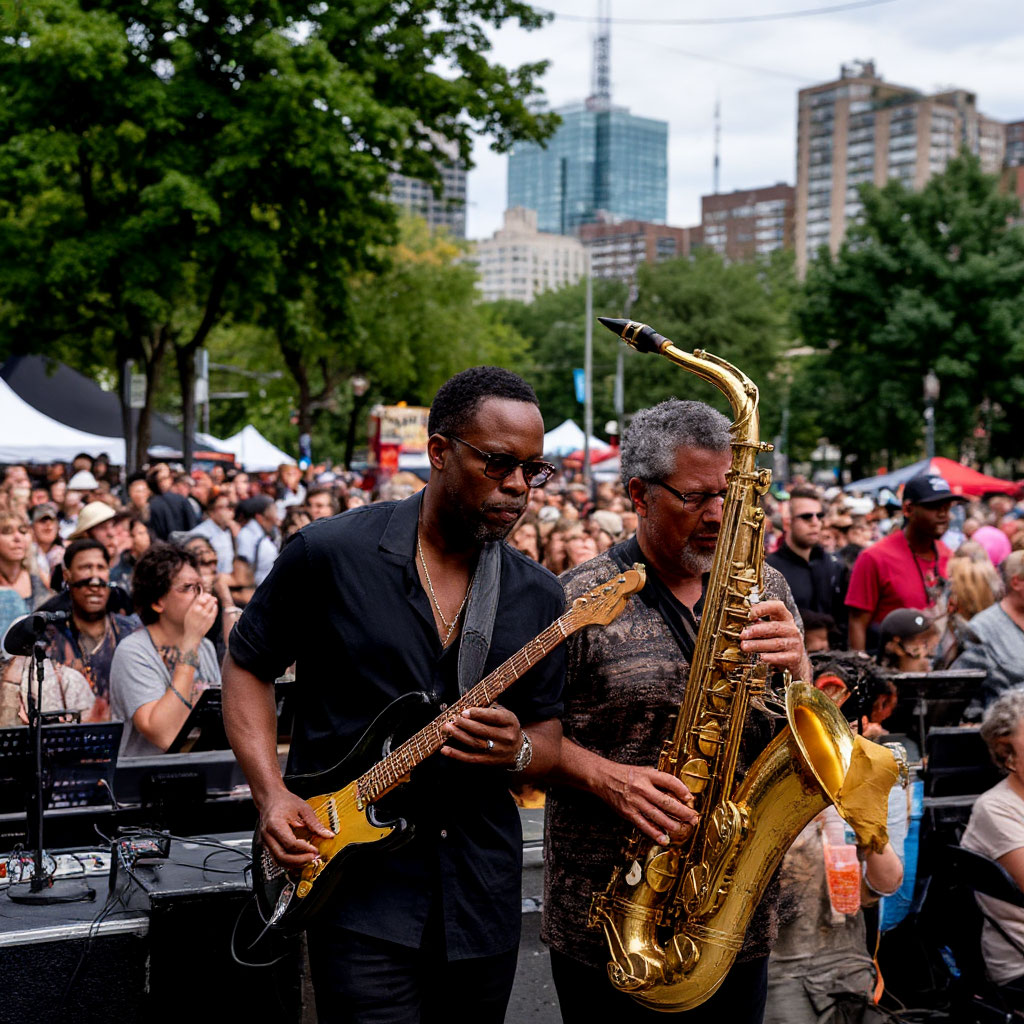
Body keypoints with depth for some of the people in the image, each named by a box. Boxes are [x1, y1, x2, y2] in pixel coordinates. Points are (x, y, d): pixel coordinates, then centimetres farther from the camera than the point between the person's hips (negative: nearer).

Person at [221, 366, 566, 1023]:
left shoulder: (539, 597, 3)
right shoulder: (330, 554, -8)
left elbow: (549, 735, 9)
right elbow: (246, 665, 2)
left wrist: (518, 750, -15)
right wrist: (272, 794, -10)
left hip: (483, 898, 4)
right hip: (360, 889, -4)